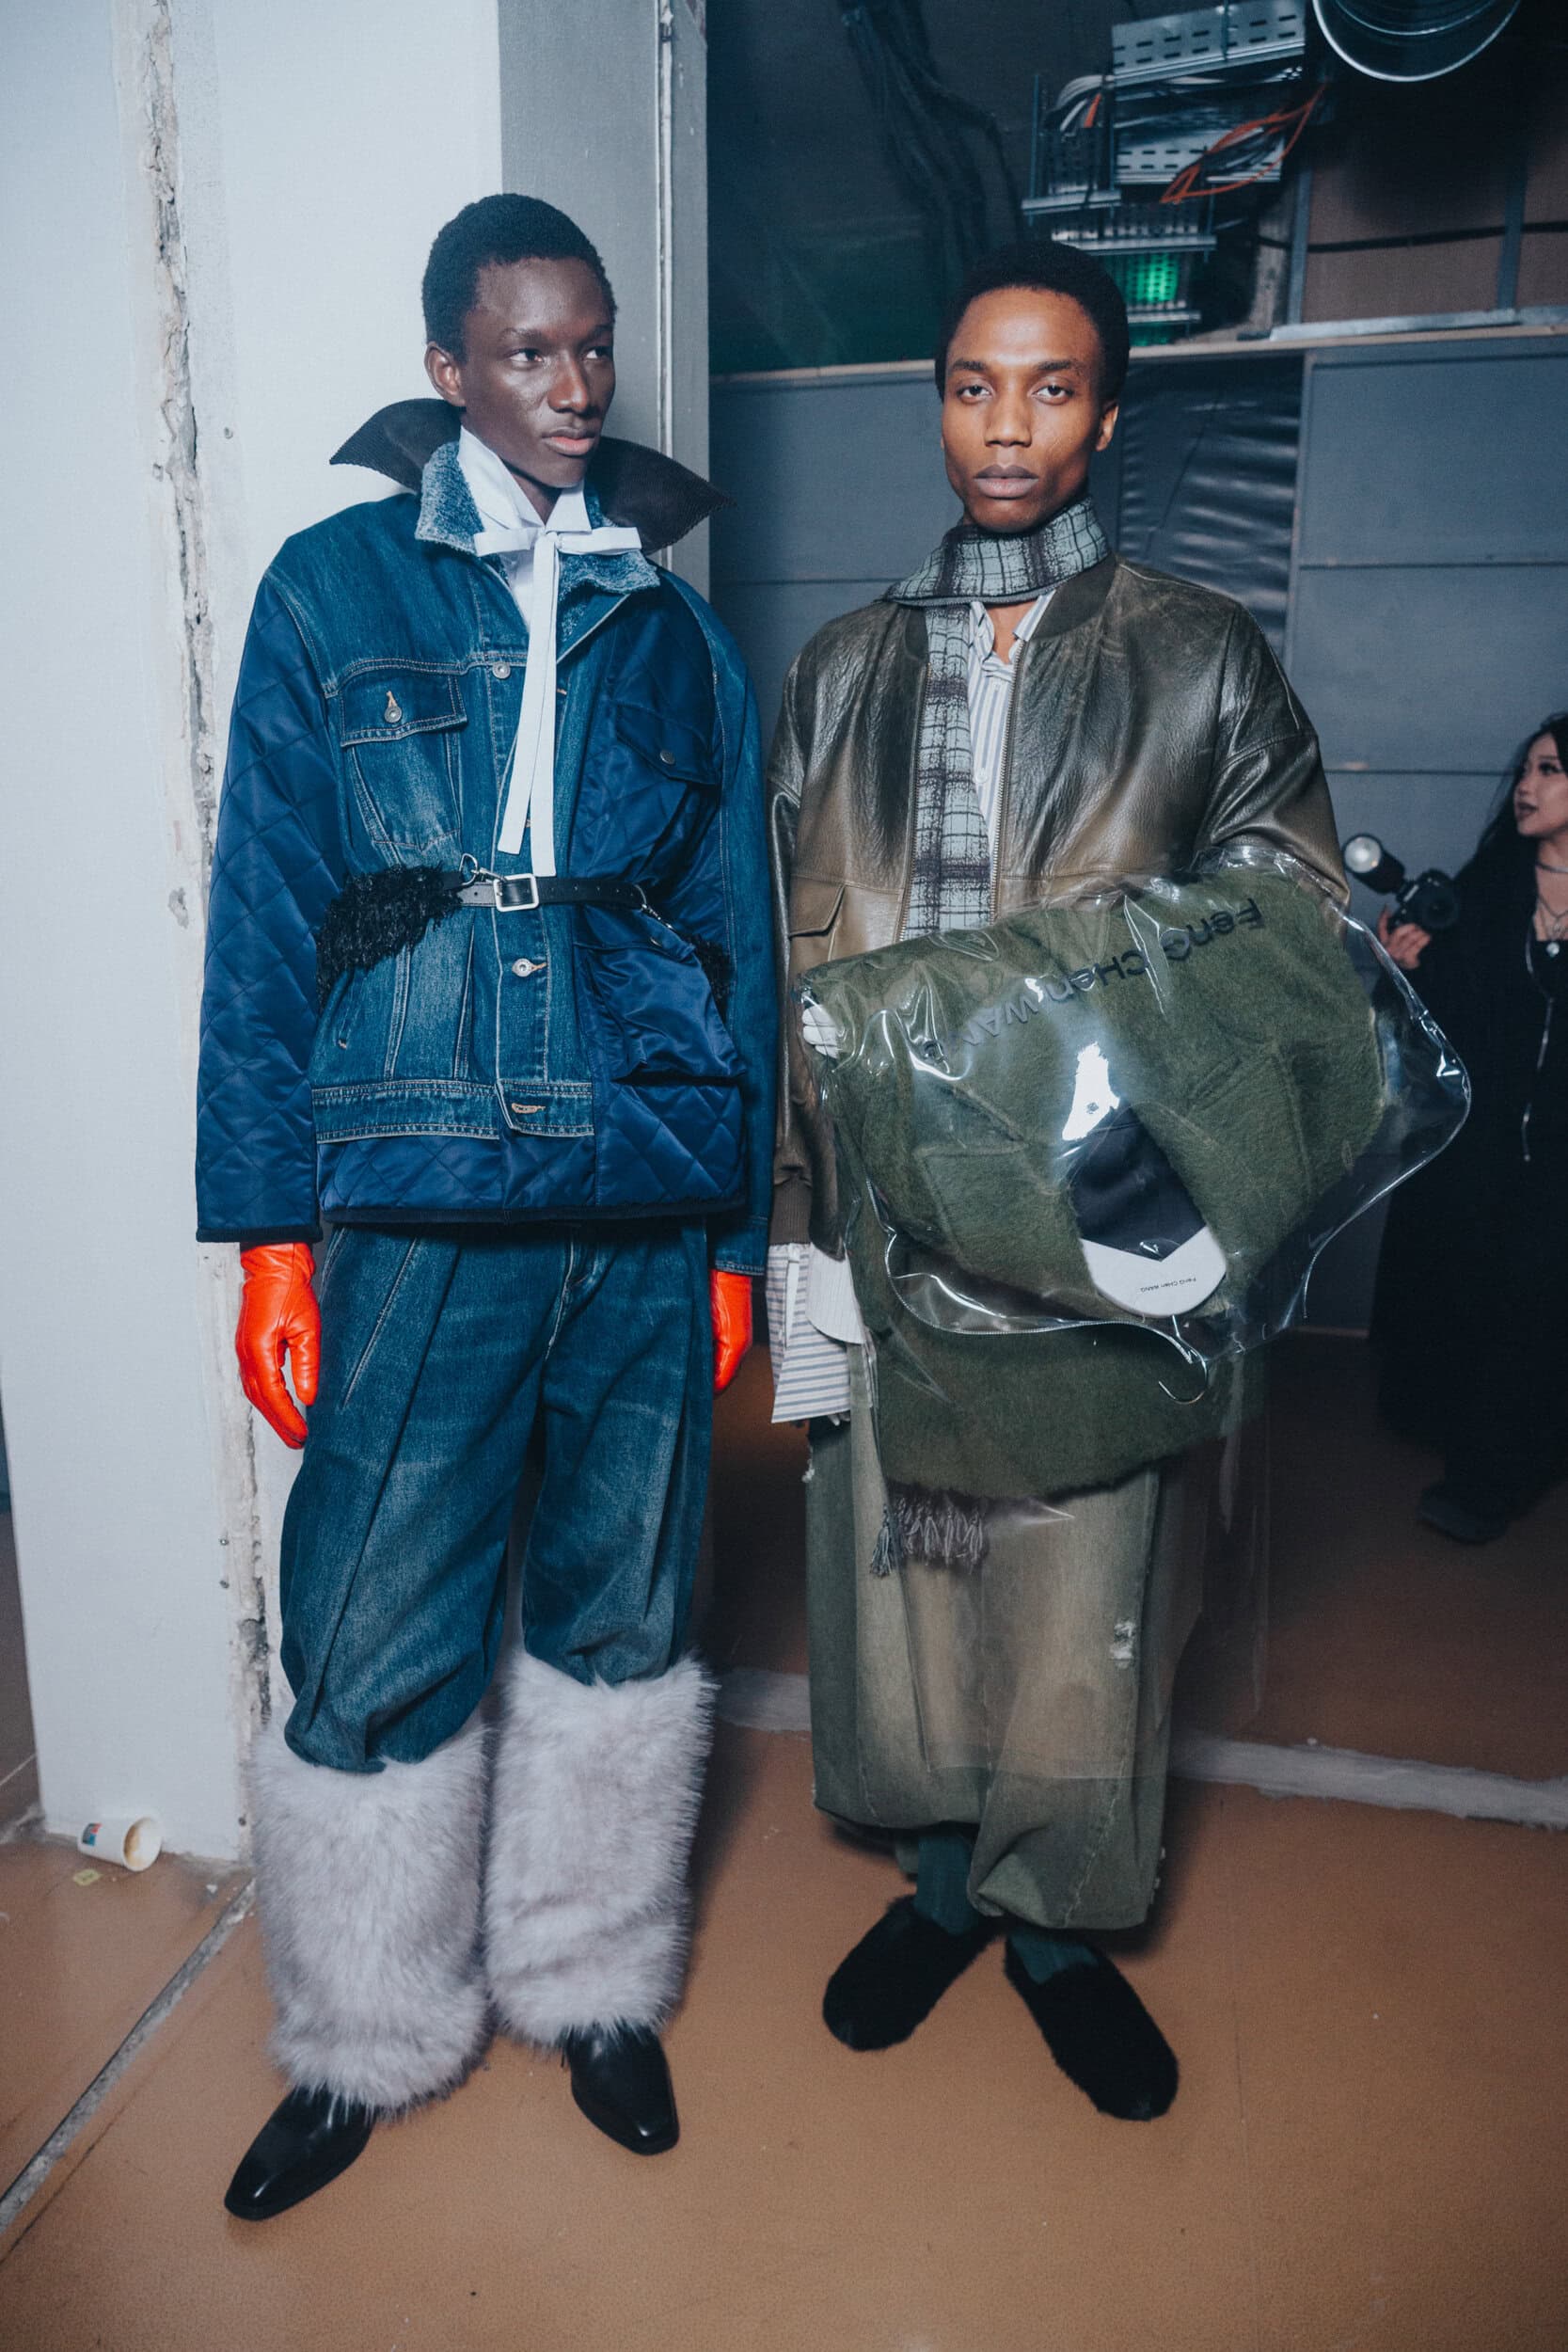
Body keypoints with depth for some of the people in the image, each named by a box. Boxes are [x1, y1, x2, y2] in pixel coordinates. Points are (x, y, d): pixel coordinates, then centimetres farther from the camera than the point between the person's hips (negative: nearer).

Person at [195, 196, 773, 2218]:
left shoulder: (679, 640, 12)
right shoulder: (330, 591, 6)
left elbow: (739, 944, 12)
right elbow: (264, 921, 2)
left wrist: (737, 1231, 8)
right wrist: (269, 1229, -4)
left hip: (646, 1214, 3)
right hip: (412, 1215, -2)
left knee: (618, 1613, 12)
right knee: (373, 1648, 4)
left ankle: (592, 1984, 36)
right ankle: (364, 2038, 30)